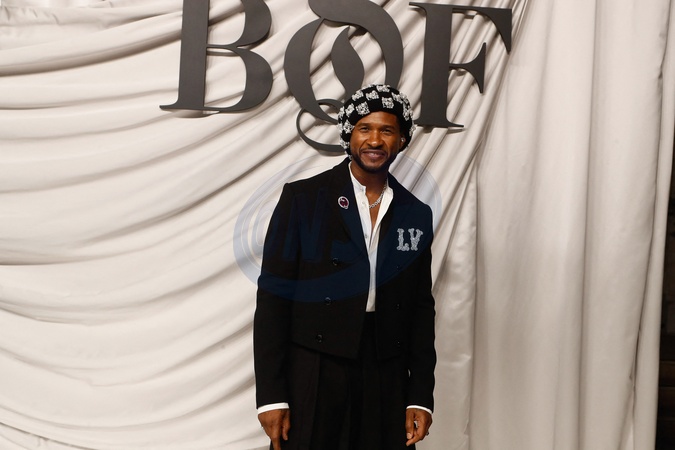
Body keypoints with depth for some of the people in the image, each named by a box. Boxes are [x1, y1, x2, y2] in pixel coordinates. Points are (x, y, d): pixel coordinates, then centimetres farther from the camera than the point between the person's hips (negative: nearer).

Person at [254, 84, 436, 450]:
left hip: (387, 380, 3)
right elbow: (273, 297, -5)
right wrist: (270, 395, -9)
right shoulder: (302, 198, -3)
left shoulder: (416, 215, 8)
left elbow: (421, 308, 10)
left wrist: (420, 397, 5)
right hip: (313, 375, -3)